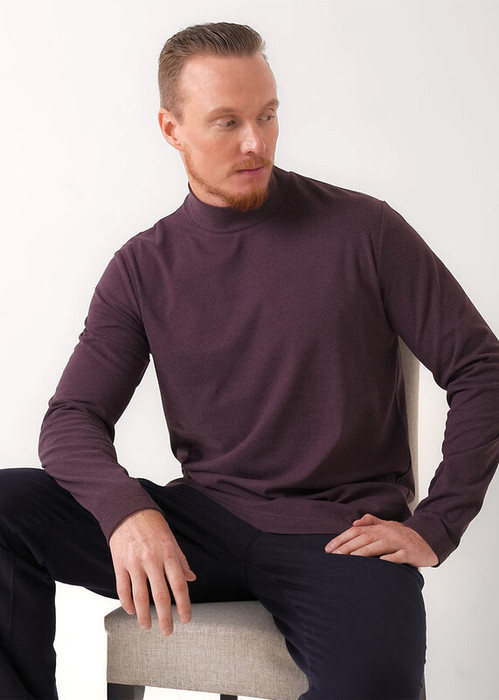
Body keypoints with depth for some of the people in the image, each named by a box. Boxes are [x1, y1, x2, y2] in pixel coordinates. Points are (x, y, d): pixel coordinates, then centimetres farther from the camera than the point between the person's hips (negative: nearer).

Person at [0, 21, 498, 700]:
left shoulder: (363, 230, -1)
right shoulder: (144, 268, 7)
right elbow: (73, 418, 2)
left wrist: (434, 527, -7)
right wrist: (125, 508, -21)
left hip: (340, 537, -3)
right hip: (203, 521, 3)